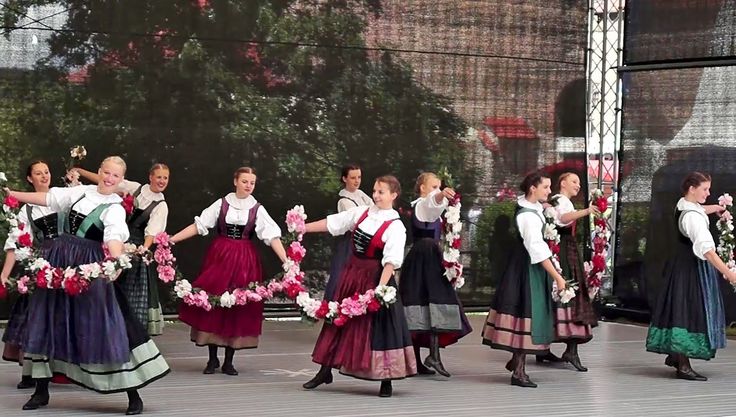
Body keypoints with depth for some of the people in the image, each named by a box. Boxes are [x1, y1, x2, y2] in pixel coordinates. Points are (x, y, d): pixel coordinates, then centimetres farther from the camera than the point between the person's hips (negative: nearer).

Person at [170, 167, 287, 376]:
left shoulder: (257, 209, 1)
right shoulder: (222, 203, 1)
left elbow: (272, 236, -7)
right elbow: (198, 225, -1)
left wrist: (286, 261, -19)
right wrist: (171, 239, -8)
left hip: (245, 260, 0)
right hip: (219, 257, 0)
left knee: (238, 306, 0)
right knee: (213, 303, 0)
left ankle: (228, 361, 10)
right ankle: (212, 359, 12)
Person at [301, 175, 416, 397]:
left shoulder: (395, 226, -14)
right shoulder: (361, 213, 4)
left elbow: (391, 260, -22)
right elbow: (332, 223, 12)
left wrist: (380, 287, -31)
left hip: (374, 277, -6)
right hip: (351, 273, 6)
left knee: (378, 325, -4)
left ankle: (386, 381, 7)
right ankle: (325, 371, 25)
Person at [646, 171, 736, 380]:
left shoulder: (683, 205, 3)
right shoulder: (693, 217, -26)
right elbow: (706, 249, -35)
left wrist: (715, 208, 20)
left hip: (681, 263, 10)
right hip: (692, 267, -10)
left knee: (681, 307, 18)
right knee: (689, 310, -7)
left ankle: (674, 355, 29)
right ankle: (683, 365, -6)